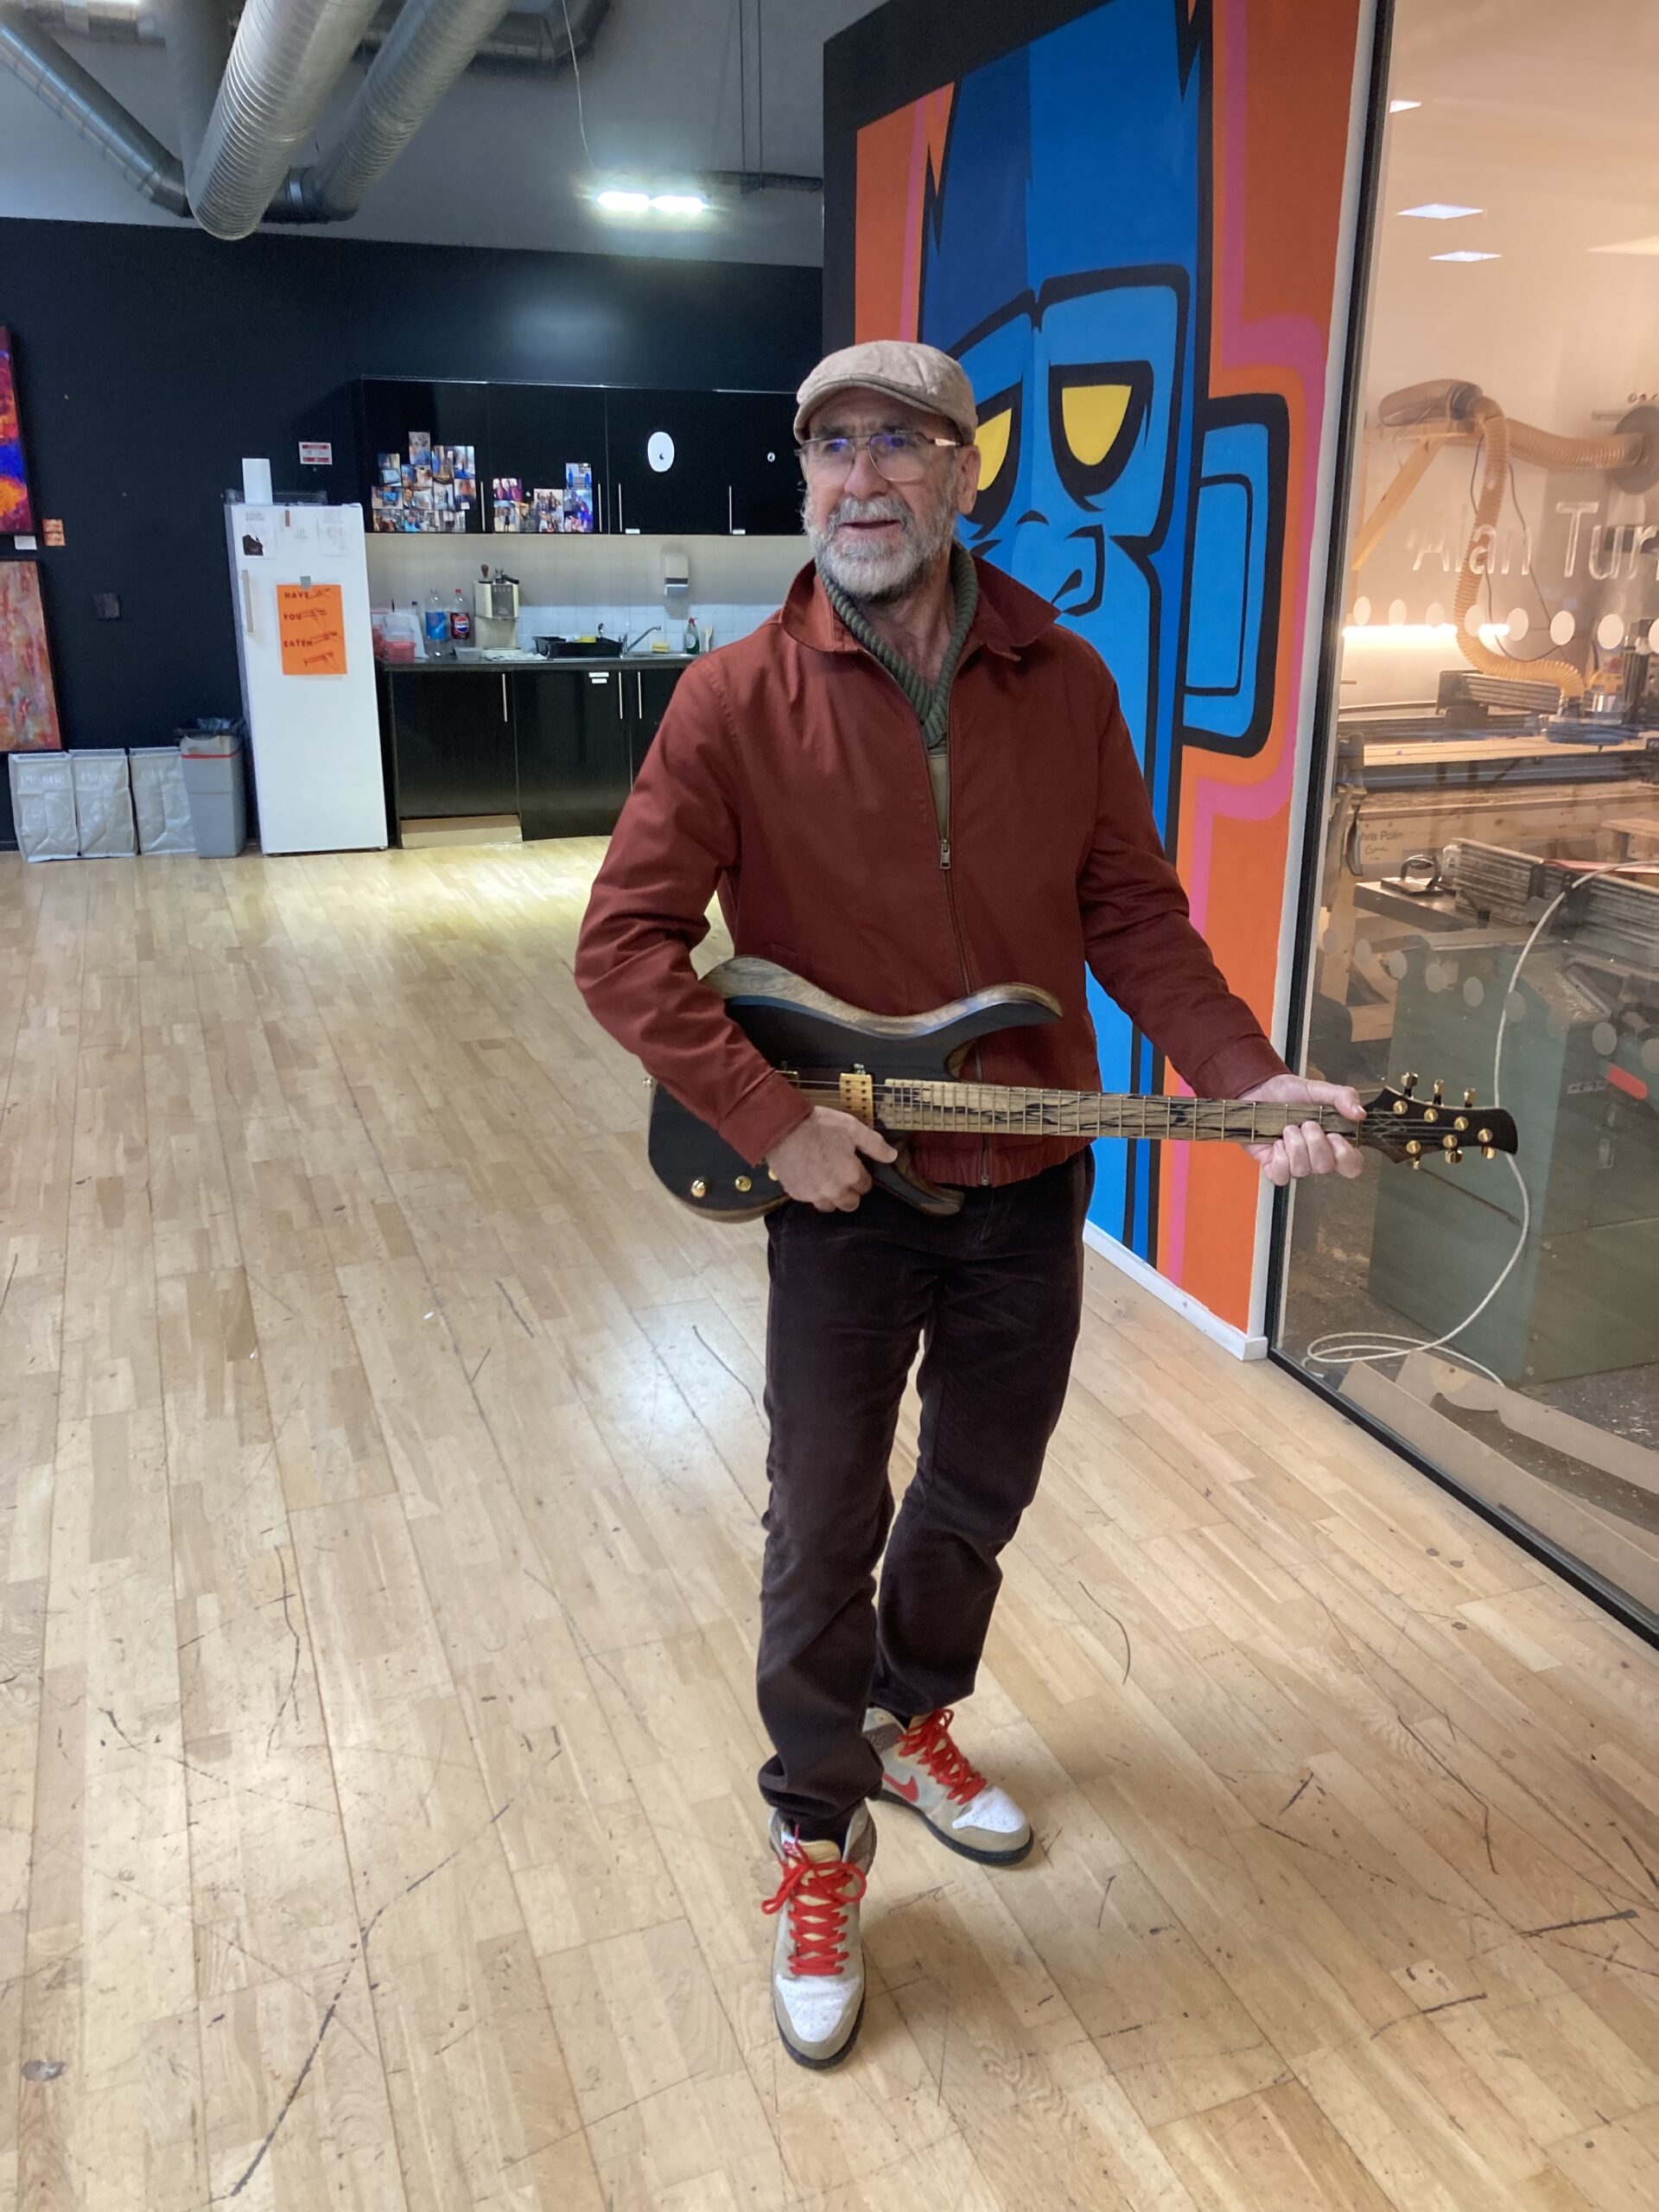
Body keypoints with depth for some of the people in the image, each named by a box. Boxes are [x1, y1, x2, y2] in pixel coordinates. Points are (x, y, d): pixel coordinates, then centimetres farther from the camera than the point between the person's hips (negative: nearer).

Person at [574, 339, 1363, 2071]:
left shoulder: (1061, 680, 0)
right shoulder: (739, 697, -10)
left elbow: (1133, 916, 3)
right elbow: (624, 946, -12)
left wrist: (1246, 1082, -10)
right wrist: (774, 1119, -18)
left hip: (1031, 1189, 4)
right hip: (843, 1197, -3)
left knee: (982, 1493, 21)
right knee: (825, 1534, 8)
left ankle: (913, 1714, 49)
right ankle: (821, 1836, 32)